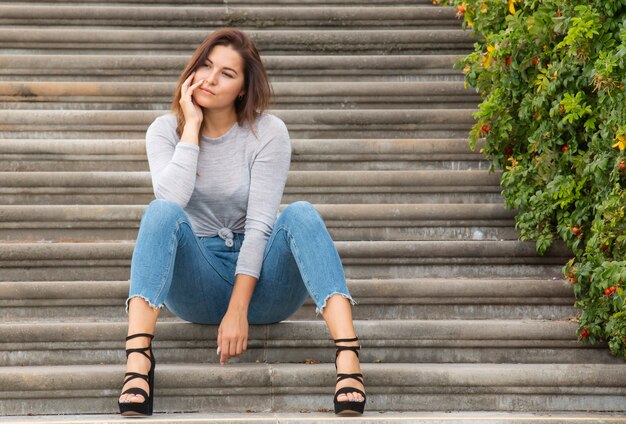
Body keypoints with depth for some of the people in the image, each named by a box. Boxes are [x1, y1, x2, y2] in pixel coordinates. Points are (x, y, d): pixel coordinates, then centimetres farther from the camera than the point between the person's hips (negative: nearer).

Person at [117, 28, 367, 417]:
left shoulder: (269, 132, -5)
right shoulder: (166, 130, 2)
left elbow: (259, 224, -13)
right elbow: (171, 199, -18)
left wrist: (238, 310, -22)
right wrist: (192, 127, -14)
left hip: (257, 276, -1)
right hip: (198, 287, 1)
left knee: (301, 214, -30)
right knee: (161, 212, -28)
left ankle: (349, 358, -47)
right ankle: (138, 359, -45)